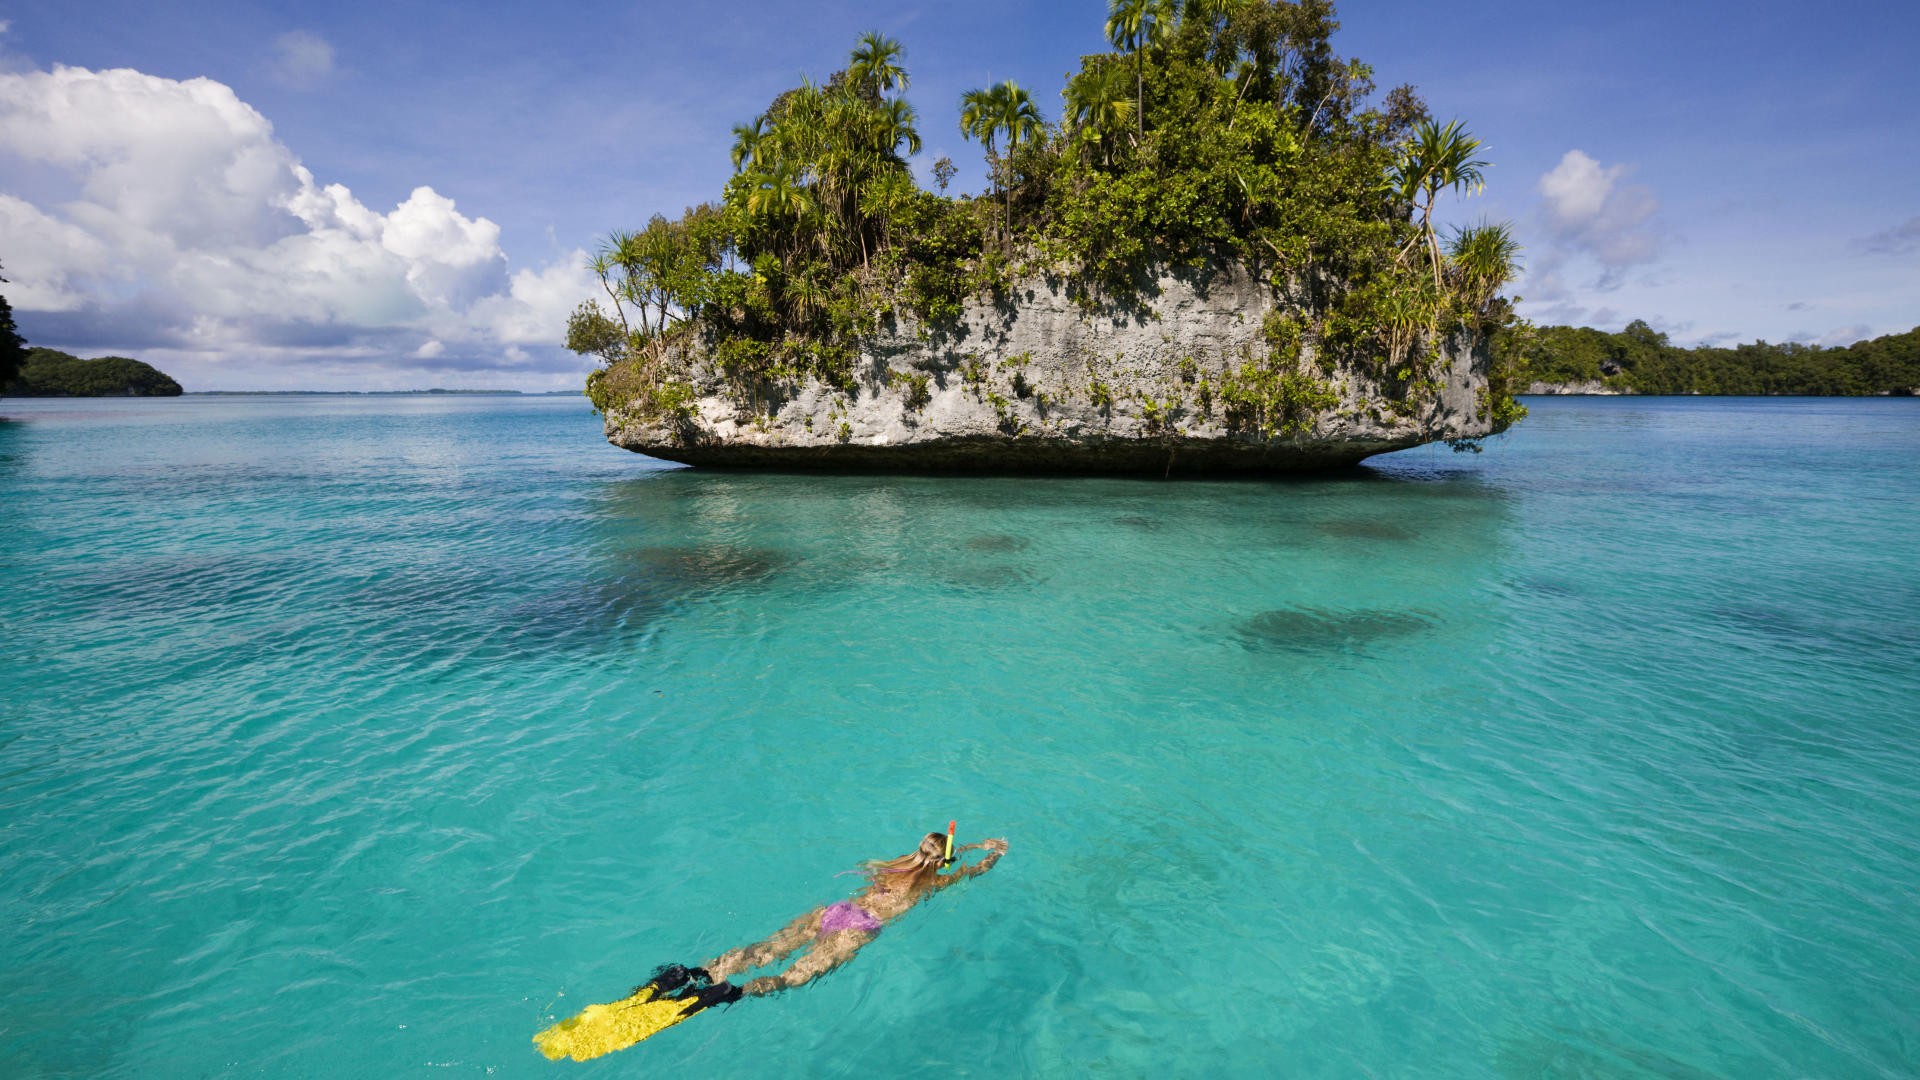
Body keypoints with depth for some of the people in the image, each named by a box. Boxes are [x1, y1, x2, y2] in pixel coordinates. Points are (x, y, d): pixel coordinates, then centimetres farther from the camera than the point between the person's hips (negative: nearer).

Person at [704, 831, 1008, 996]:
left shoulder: (901, 863, 25)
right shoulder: (935, 882, 10)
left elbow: (942, 852, 46)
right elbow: (976, 870, 27)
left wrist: (978, 845, 55)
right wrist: (997, 852, 46)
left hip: (835, 911, 6)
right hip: (859, 928, -6)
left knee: (765, 951, -6)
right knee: (794, 976, -19)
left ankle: (704, 973, -24)